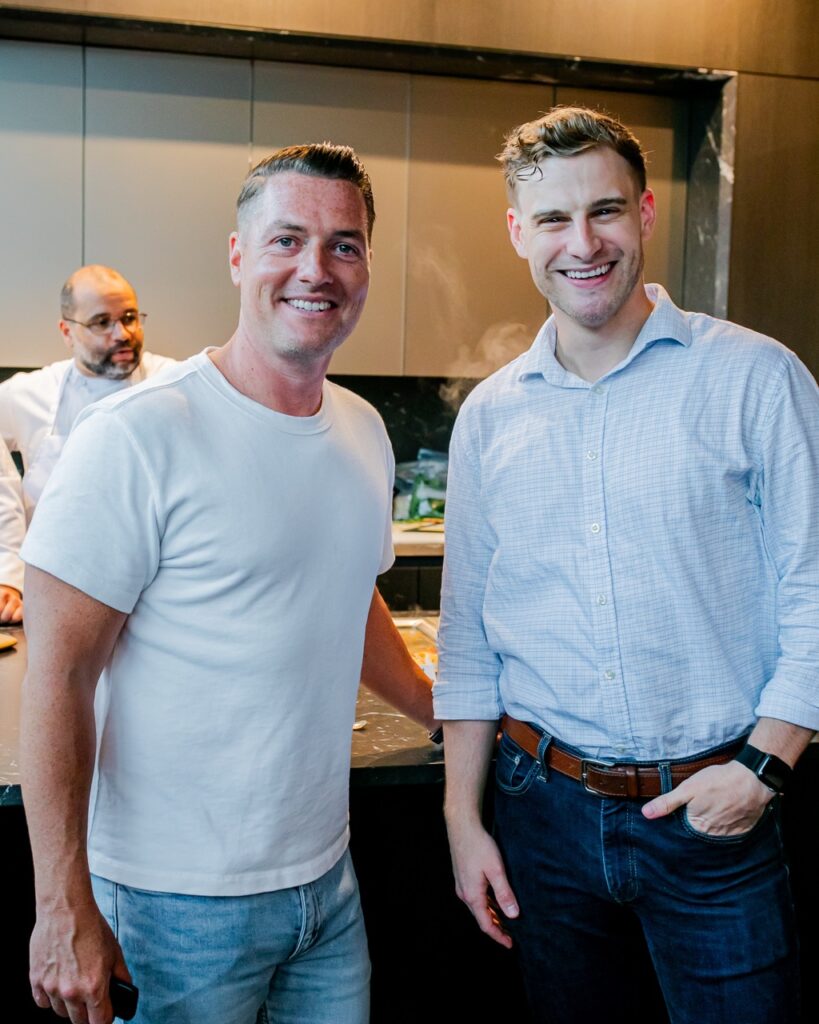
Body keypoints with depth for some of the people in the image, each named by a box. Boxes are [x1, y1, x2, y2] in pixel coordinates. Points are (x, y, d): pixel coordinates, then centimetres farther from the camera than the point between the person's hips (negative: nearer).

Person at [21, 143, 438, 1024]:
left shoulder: (364, 431, 5)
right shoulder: (136, 439, -18)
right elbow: (56, 679, -17)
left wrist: (446, 714, 19)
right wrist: (63, 908, -16)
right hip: (183, 900, -6)